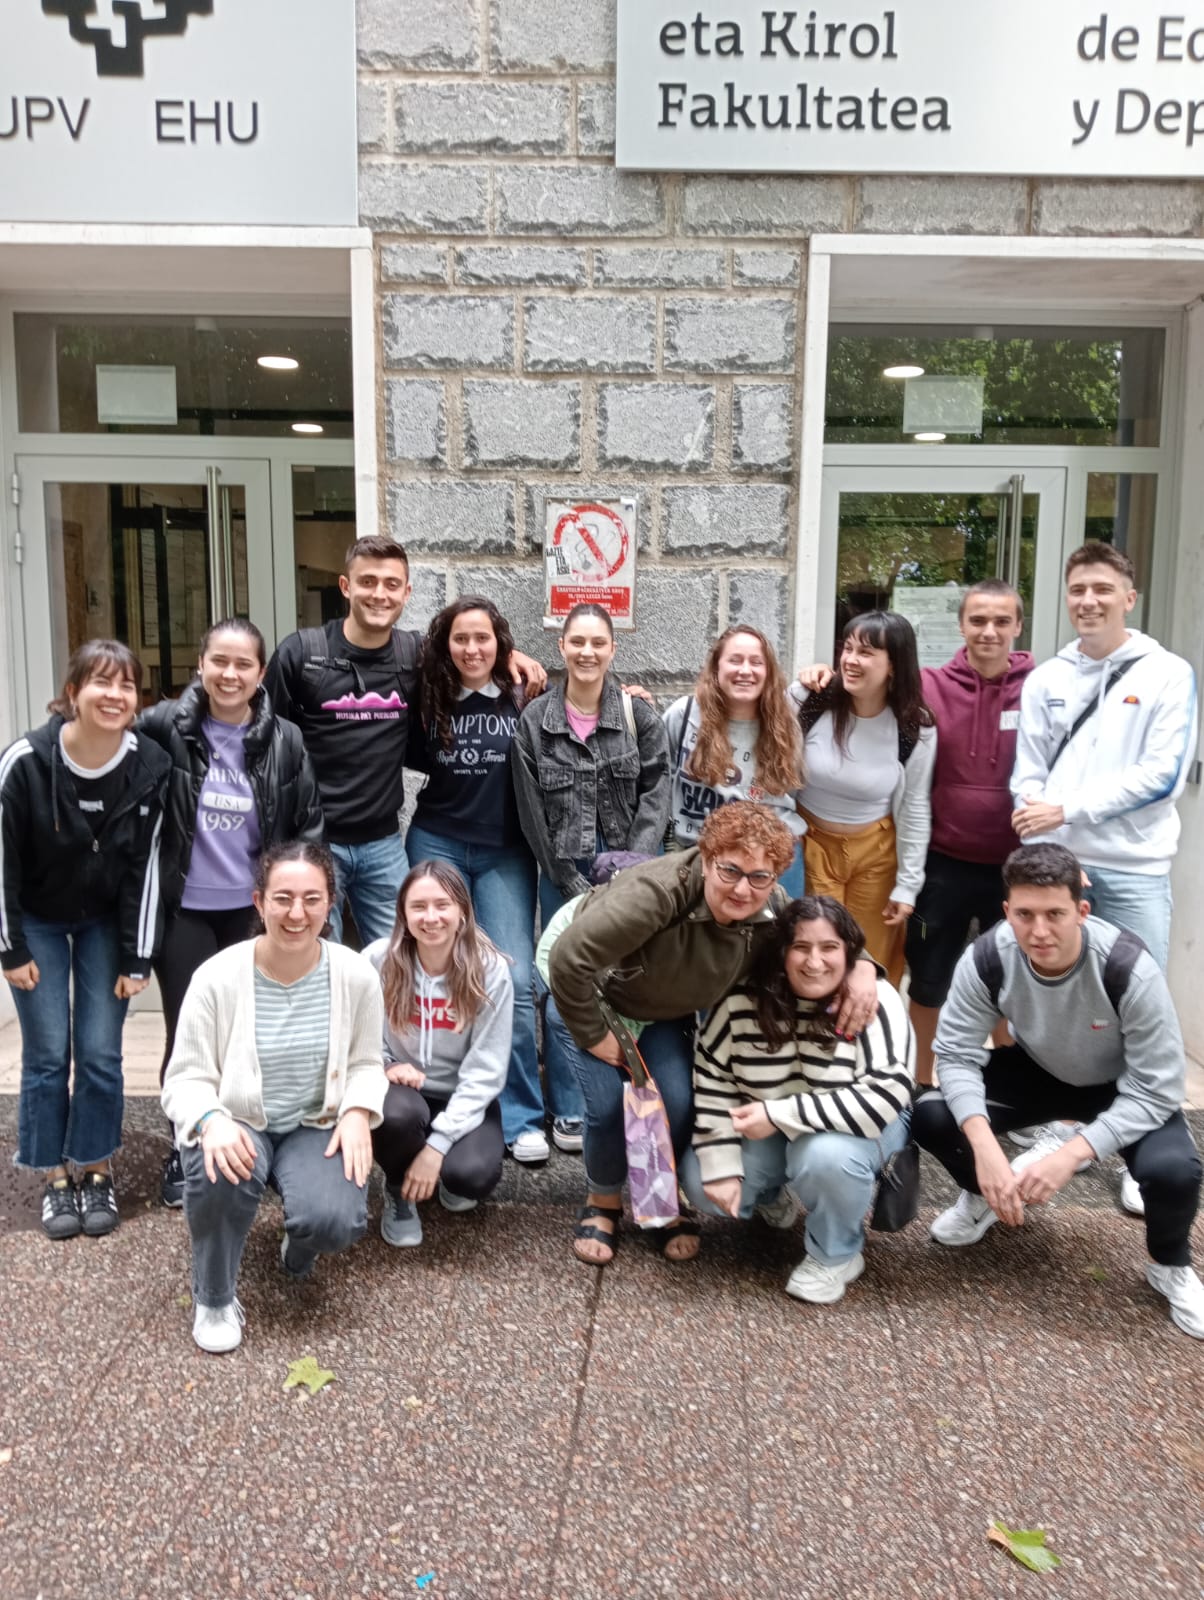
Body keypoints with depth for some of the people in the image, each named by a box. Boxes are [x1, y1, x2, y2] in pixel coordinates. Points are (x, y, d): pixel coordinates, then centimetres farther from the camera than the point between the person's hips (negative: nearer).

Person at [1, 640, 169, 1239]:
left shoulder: (149, 766, -20)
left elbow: (144, 867, -12)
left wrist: (136, 958, -9)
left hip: (105, 920, 1)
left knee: (101, 1052, 1)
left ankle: (96, 1171, 20)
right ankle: (54, 1178, 19)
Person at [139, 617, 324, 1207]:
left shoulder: (284, 740, -3)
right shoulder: (165, 726, -9)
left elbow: (308, 827, 2)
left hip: (253, 910, 1)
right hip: (182, 910, -1)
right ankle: (186, 1152, 23)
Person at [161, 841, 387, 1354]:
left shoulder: (357, 975, -10)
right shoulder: (216, 977, -16)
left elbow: (364, 1064, 3)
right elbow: (187, 1077, -10)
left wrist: (358, 1112, -18)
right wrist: (211, 1120, -32)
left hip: (317, 1125, 2)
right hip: (238, 1124, -1)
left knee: (334, 1221, -26)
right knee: (224, 1173, -37)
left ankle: (299, 1245, 18)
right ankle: (214, 1299, -5)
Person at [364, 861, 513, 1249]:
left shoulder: (490, 970, -16)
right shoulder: (378, 960, -15)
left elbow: (485, 1072, -15)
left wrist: (437, 1144, -21)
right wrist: (383, 1067, -25)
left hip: (463, 1098, 0)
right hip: (401, 1089, 0)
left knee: (473, 1174, -28)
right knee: (399, 1112, -35)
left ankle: (448, 1173, 13)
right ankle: (399, 1192, 1)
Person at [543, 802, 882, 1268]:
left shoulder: (770, 913, -22)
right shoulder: (655, 892, -43)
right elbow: (568, 958, -39)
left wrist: (863, 967, -25)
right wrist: (593, 1036, -26)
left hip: (664, 1014, 4)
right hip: (588, 1000, -4)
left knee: (678, 1105, -12)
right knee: (610, 1105, -16)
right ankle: (602, 1201, 16)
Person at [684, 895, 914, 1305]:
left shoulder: (875, 1003, -24)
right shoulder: (744, 999, -16)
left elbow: (885, 1098, -33)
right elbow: (711, 1080, -10)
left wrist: (779, 1115, -33)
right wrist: (722, 1166, -18)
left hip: (852, 1131, -3)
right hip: (767, 1133, 4)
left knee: (826, 1155, -36)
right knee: (701, 1184, -15)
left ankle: (836, 1256, -5)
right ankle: (775, 1194, 19)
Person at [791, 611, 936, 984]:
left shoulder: (916, 728, -13)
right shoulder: (806, 700, -16)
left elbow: (914, 809, -4)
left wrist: (907, 884, -2)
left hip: (876, 852, 0)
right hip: (811, 844, 0)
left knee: (873, 965, 11)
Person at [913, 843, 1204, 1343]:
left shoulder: (1130, 970, -35)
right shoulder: (988, 958, -28)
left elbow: (1156, 1092, -29)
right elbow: (956, 1054, -22)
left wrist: (1071, 1154, -40)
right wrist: (984, 1145, -39)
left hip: (1124, 1088, -2)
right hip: (1037, 1072, 2)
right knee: (930, 1116, -21)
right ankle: (985, 1195, 14)